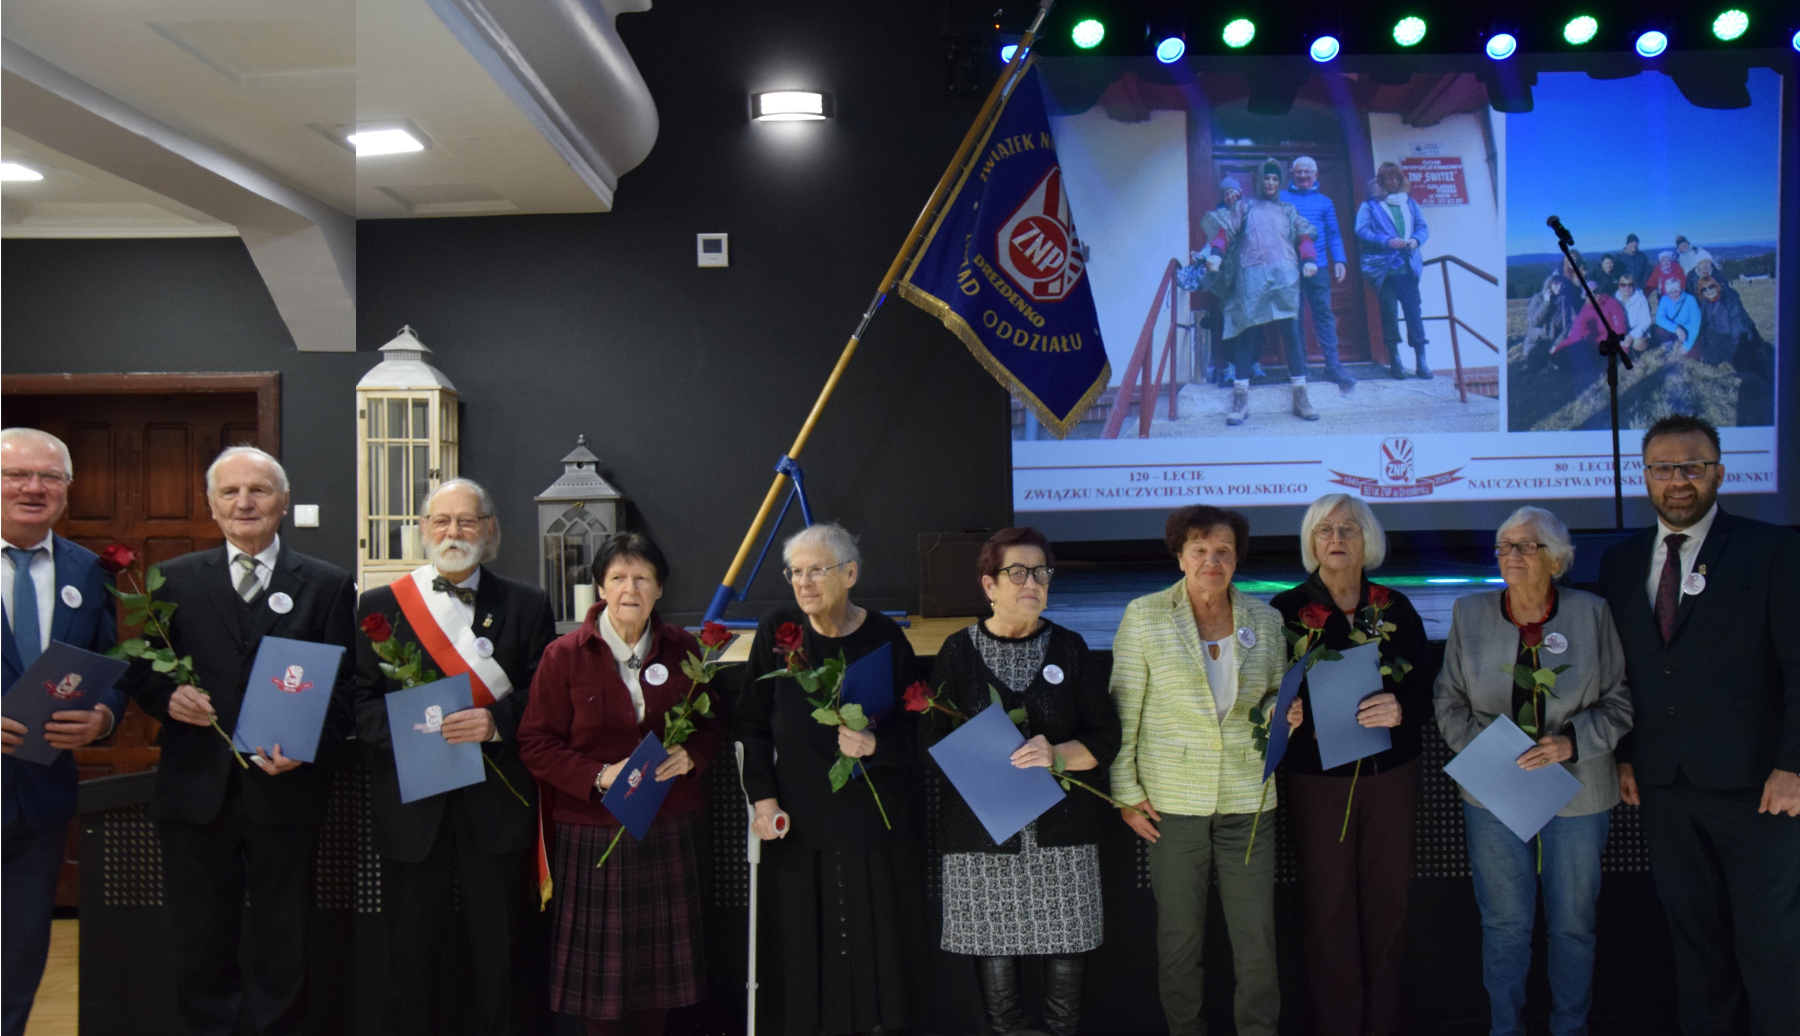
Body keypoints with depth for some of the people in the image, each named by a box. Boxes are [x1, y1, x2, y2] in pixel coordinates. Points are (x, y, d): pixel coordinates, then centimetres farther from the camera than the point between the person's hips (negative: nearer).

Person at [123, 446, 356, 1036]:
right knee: (199, 949, 11)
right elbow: (141, 674, 8)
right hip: (196, 792, 1)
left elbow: (344, 688, 0)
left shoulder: (328, 585, 3)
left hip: (284, 791, -1)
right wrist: (168, 696, -13)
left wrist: (307, 744, -16)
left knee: (282, 952, 10)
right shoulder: (174, 580, 8)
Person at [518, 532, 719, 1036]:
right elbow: (535, 743, -5)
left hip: (671, 827, 2)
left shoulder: (682, 649, 1)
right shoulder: (564, 655, -7)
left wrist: (692, 755, -10)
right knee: (600, 957, 6)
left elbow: (711, 722, 12)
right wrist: (598, 777, -18)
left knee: (661, 954, 11)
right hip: (592, 832, -2)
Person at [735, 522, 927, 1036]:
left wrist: (874, 744, -19)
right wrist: (762, 796, -3)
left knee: (879, 943, 4)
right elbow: (753, 724, 4)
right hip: (799, 820, 1)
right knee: (806, 949, 4)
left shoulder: (885, 637, -4)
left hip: (873, 817, 0)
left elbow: (913, 729, 0)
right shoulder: (776, 631, -2)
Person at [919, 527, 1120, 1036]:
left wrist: (1058, 754, -14)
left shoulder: (1068, 648, 6)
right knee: (993, 946, 3)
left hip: (1062, 827, 1)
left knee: (1067, 944, 3)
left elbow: (1105, 737, 5)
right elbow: (932, 741, 3)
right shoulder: (958, 651, 3)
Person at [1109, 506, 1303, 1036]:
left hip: (1247, 798, 2)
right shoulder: (1144, 615, -2)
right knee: (1179, 937, 8)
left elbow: (1274, 696, 17)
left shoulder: (1265, 620, 5)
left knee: (1257, 941, 3)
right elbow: (1123, 711, -1)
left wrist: (1283, 713, -7)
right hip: (1172, 801, -2)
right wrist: (1126, 791, -3)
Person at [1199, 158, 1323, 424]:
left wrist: (1308, 259, -4)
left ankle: (1300, 397, -3)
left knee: (1290, 332, -5)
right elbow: (1226, 231, 10)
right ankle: (1240, 398, -7)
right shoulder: (1244, 206, 23)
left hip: (1285, 274, 1)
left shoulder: (1288, 210, 26)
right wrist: (1215, 252, -10)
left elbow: (1304, 236, 15)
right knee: (1247, 332, -7)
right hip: (1251, 275, -1)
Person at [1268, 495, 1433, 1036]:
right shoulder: (1287, 609, -2)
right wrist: (1310, 723, -20)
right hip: (1318, 778, -2)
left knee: (1387, 901, 8)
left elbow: (1427, 686, 4)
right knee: (1328, 907, 3)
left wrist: (1402, 709, -17)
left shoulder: (1395, 607, 5)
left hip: (1391, 774, 2)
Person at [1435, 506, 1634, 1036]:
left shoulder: (1592, 613, -3)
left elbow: (1620, 699, 0)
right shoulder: (1469, 613, 1)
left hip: (1576, 791, 0)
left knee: (1573, 924, 12)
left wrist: (1572, 741, -15)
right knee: (1504, 924, 9)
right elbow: (1450, 699, 6)